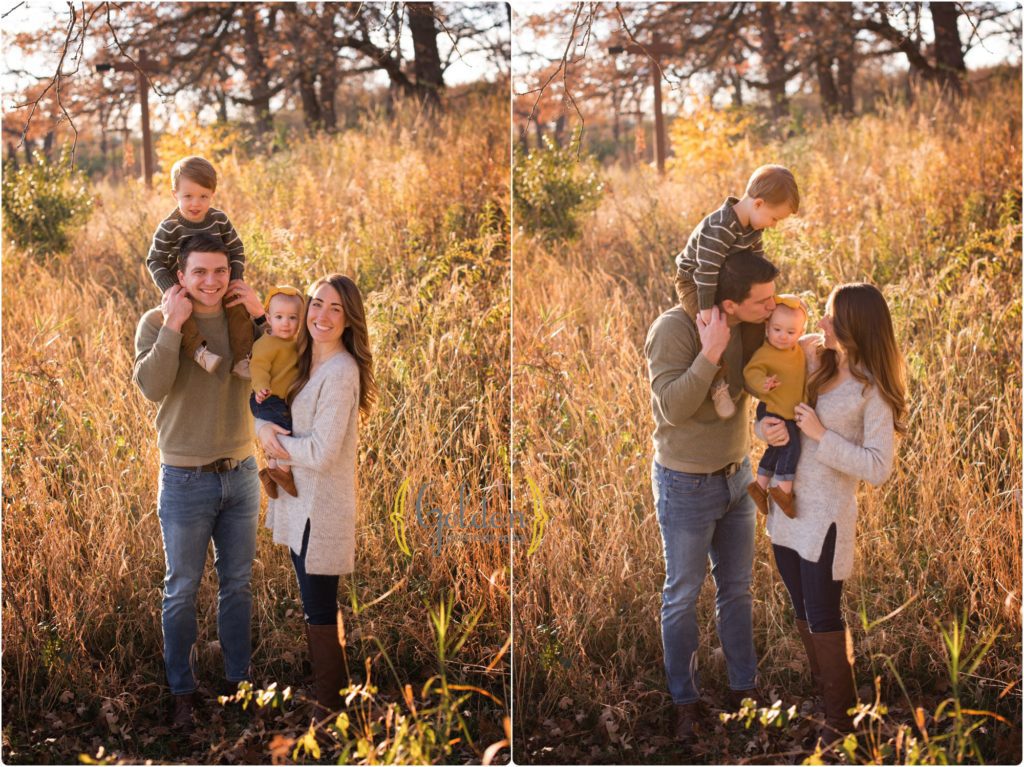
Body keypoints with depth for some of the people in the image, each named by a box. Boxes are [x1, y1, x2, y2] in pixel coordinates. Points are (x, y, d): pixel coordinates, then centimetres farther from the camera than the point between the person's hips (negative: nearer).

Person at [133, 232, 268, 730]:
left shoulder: (243, 319, -1)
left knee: (237, 584, 14)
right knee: (182, 590, 7)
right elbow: (152, 387, -26)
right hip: (186, 480, -3)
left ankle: (238, 678, 27)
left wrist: (260, 315, -16)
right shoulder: (157, 323, -10)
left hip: (240, 474, 3)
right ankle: (182, 690, 19)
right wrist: (173, 324, -27)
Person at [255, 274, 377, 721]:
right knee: (314, 608, 19)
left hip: (321, 507, -9)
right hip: (299, 500, 9)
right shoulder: (307, 361, 9)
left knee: (319, 613, -1)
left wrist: (275, 441, -7)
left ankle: (328, 706, 10)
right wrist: (264, 428, -7)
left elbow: (321, 453, -23)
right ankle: (323, 690, 32)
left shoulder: (340, 372, -20)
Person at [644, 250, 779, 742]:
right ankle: (684, 701, 22)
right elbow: (673, 409, -28)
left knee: (736, 587, 17)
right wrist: (711, 352, -34)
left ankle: (744, 687, 31)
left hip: (736, 475, 6)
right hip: (686, 484, -6)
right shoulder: (674, 328, -25)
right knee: (683, 596, 8)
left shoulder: (750, 328, -6)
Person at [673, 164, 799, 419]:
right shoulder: (720, 228, -35)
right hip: (693, 283, -9)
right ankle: (718, 384, -15)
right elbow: (707, 270, -35)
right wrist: (707, 308, -33)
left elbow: (756, 258, 9)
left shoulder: (752, 225, -5)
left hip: (727, 283, 9)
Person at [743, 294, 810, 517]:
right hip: (772, 411, -9)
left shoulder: (798, 351, 6)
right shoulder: (765, 353, -19)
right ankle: (784, 490, -8)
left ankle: (760, 486, 36)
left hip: (790, 414, 9)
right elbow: (751, 371, -27)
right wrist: (762, 383, -44)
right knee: (791, 447, -19)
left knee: (777, 450, 21)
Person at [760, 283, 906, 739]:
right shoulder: (812, 358, 1)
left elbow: (877, 468, -18)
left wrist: (821, 435, -22)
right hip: (785, 504, 7)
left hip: (825, 514, -6)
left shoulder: (873, 390, -16)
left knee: (823, 618, 1)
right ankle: (820, 690, 33)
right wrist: (767, 426, -10)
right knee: (803, 612, 17)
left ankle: (841, 718, 13)